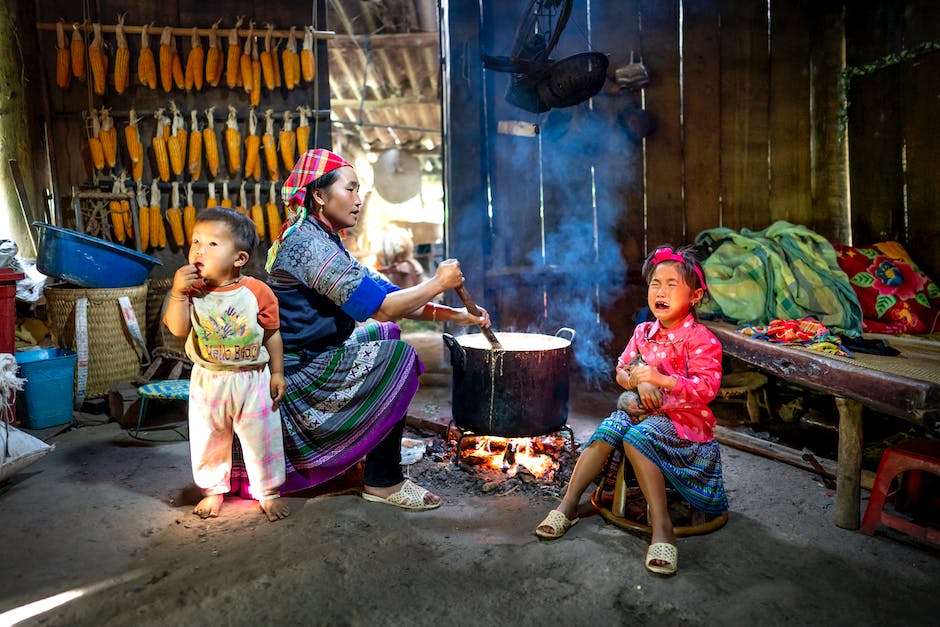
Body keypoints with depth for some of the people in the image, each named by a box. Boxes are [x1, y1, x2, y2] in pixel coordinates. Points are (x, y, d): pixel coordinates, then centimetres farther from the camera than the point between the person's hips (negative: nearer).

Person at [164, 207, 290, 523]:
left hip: (253, 378, -2)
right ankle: (213, 491, 38)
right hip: (208, 380, 2)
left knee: (262, 439, 8)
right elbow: (177, 329, -14)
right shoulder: (191, 289, -6)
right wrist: (178, 292, -25)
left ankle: (269, 493, 27)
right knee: (208, 441, 16)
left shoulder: (258, 292, -12)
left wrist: (277, 373, -2)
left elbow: (272, 334, -4)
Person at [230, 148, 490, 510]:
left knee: (386, 333, 17)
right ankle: (383, 481, -7)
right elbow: (379, 307, -26)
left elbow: (383, 293, 7)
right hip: (296, 373, -10)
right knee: (398, 357, -16)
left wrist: (454, 315, 0)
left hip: (306, 360, 10)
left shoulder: (324, 241, 11)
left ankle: (383, 447, 23)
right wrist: (438, 283, -12)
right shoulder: (307, 243, -20)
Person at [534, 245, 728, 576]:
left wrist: (661, 379, -30)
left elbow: (707, 388, -18)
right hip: (643, 409, 6)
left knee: (637, 437, -34)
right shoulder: (643, 332, 10)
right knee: (606, 431, -22)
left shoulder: (701, 339, -9)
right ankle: (568, 505, -17)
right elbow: (622, 371, 14)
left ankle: (661, 527, -30)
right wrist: (639, 381, -10)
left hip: (683, 418, -6)